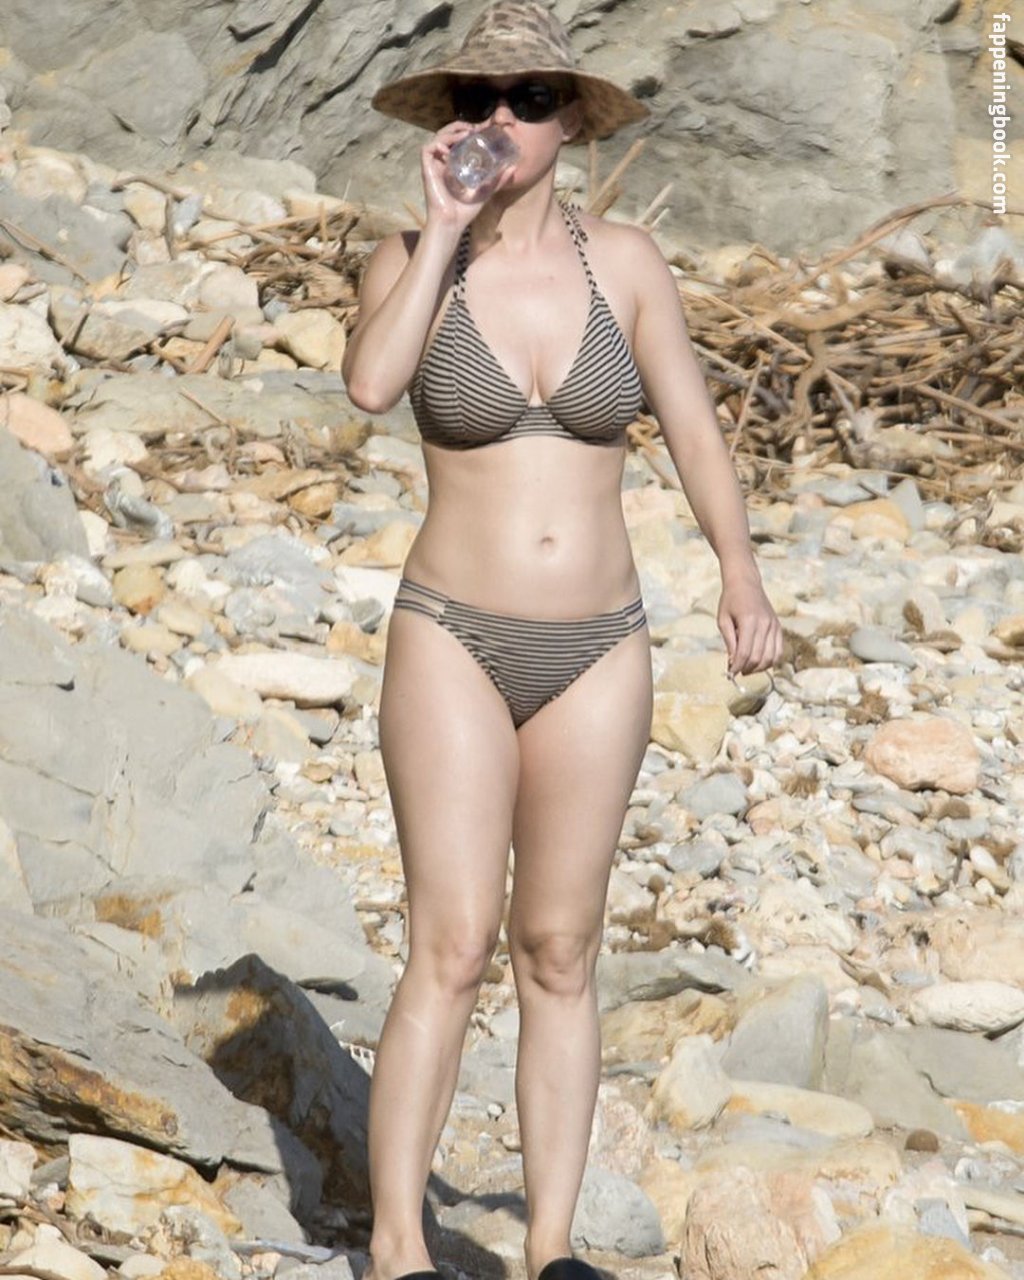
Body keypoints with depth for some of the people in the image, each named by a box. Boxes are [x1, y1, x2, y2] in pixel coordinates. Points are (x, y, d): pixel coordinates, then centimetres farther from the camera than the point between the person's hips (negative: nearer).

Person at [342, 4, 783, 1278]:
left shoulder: (625, 260, 2)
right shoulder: (409, 260, -4)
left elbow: (692, 426, 1)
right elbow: (369, 383, -24)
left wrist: (742, 579, -12)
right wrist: (444, 229, -19)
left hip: (596, 657, 3)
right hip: (452, 644, -3)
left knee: (559, 956, 7)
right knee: (453, 950, -12)